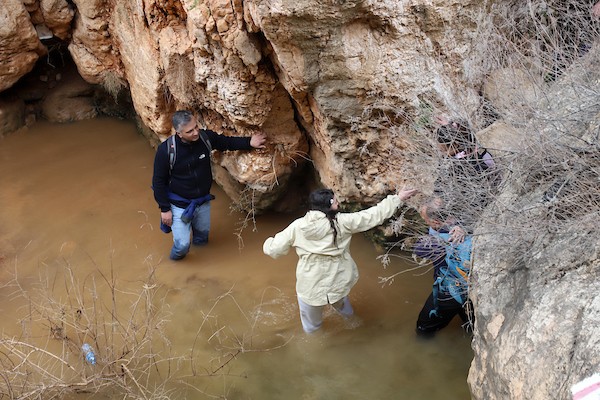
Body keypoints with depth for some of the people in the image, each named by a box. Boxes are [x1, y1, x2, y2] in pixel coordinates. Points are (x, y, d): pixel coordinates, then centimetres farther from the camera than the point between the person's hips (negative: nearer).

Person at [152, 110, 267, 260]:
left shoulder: (206, 137, -16)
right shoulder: (166, 150, -27)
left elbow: (227, 142, 6)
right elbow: (158, 181, -16)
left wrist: (249, 142, -4)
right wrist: (164, 209, -13)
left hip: (203, 201, 4)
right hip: (179, 205, -4)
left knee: (203, 235, 22)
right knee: (182, 245, -5)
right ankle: (177, 255, 31)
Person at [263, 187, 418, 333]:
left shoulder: (297, 227, -14)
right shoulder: (342, 222, -16)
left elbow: (274, 249, -7)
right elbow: (373, 215, -10)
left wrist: (268, 243, 18)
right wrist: (398, 198, -2)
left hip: (310, 287, -2)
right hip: (338, 282, 2)